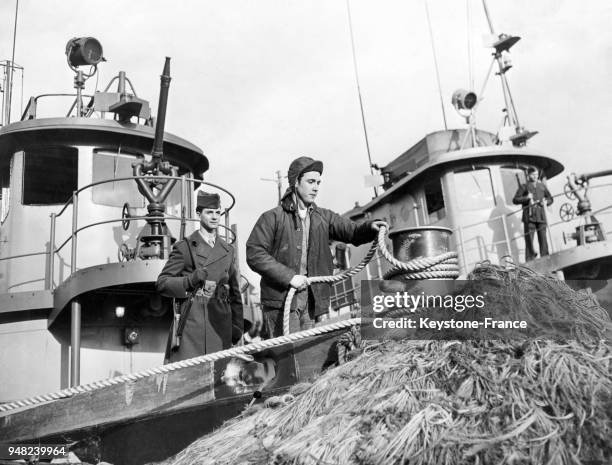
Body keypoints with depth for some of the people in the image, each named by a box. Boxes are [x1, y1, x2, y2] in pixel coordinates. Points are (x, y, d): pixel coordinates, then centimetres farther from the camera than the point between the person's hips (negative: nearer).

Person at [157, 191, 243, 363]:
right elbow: (162, 283, 0)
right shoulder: (184, 247, 4)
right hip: (190, 322, -3)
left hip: (220, 324, 3)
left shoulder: (228, 251, 16)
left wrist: (237, 327, 12)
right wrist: (190, 280, -17)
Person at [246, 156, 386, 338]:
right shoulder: (273, 218, 0)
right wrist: (288, 276, -14)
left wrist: (370, 227, -18)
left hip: (316, 303, 4)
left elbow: (353, 232, 5)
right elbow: (254, 254, -6)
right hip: (281, 303, -4)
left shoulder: (324, 218, 14)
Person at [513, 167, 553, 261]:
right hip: (529, 217, -3)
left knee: (543, 239, 2)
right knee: (529, 239, -6)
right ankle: (529, 261, -4)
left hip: (541, 217, 3)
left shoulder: (542, 186, 16)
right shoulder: (524, 187, 6)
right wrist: (526, 198, -12)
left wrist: (546, 202, 3)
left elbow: (550, 198, 25)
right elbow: (515, 200, 1)